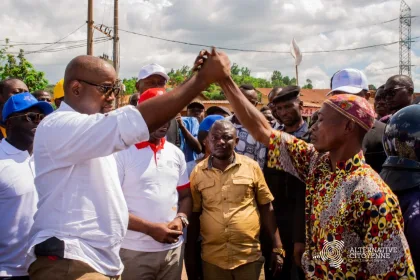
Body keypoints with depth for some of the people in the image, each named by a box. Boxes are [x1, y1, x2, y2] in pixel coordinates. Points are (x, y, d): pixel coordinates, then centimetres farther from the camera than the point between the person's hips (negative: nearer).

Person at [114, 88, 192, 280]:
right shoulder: (122, 152, -8)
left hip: (173, 248, 5)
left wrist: (181, 219, -5)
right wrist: (150, 228, -17)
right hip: (135, 251, -5)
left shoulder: (176, 153, 9)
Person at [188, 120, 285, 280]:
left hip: (249, 256, -1)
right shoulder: (198, 172, 1)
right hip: (212, 258, 1)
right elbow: (194, 214, 7)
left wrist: (278, 248, 0)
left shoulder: (251, 167, -3)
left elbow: (267, 208, 2)